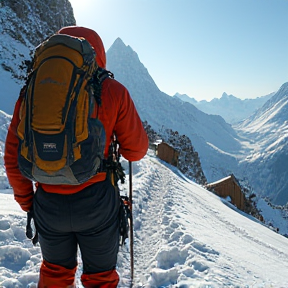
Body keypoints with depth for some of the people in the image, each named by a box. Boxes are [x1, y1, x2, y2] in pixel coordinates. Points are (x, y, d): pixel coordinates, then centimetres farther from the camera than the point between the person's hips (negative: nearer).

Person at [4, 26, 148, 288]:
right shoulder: (112, 90, -7)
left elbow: (13, 157, 1)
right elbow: (136, 151, -3)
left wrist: (26, 201, 14)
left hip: (48, 204, 2)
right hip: (97, 203, -2)